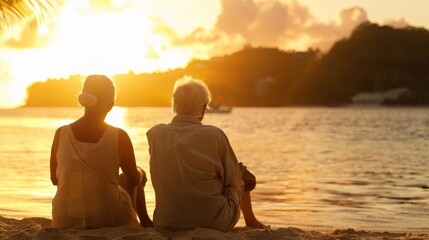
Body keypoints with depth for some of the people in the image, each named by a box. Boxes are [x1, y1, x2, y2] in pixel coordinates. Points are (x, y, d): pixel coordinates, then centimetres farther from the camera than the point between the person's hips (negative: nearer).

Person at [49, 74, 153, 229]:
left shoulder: (61, 134, -11)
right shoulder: (119, 137, -16)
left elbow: (55, 179, 2)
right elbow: (134, 180, -4)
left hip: (66, 222, 3)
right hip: (109, 220, -2)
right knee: (140, 173, 28)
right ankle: (144, 222, 46)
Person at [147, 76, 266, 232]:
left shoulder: (154, 134, -6)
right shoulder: (214, 135, -15)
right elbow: (233, 181, -7)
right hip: (214, 222, -3)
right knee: (242, 178, 27)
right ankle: (251, 222, 51)